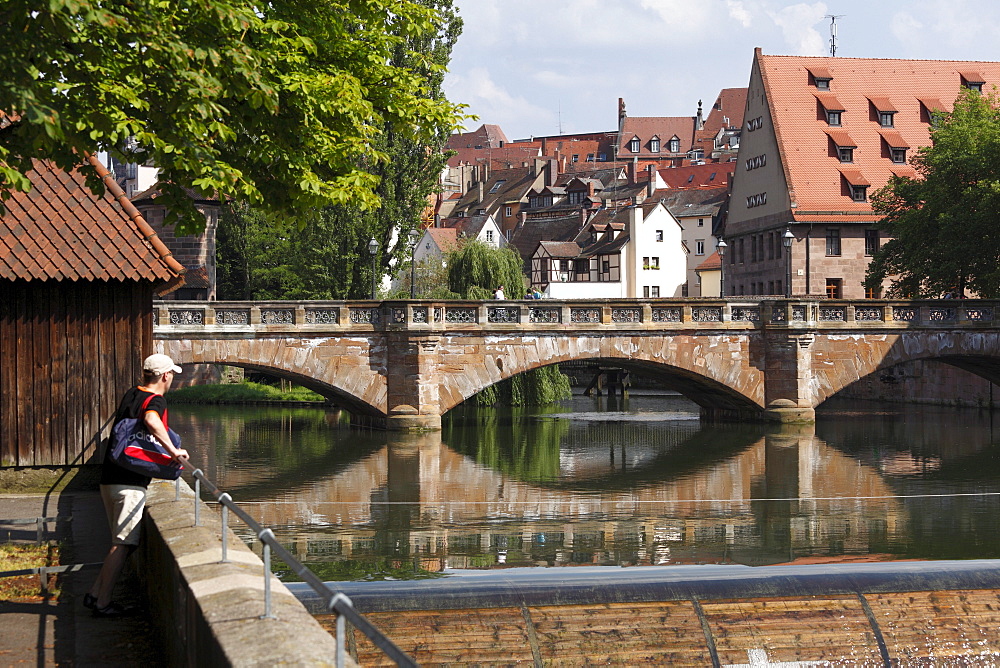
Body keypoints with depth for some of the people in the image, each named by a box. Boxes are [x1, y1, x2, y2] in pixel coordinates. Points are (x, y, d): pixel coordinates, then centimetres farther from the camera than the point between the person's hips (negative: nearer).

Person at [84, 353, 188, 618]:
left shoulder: (131, 394, 15)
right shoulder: (156, 401, -12)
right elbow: (151, 421, -35)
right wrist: (173, 451, -31)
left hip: (110, 478, 9)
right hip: (130, 483, -9)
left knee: (121, 542, 16)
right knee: (123, 544, -5)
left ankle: (95, 593, 14)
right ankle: (102, 603, -5)